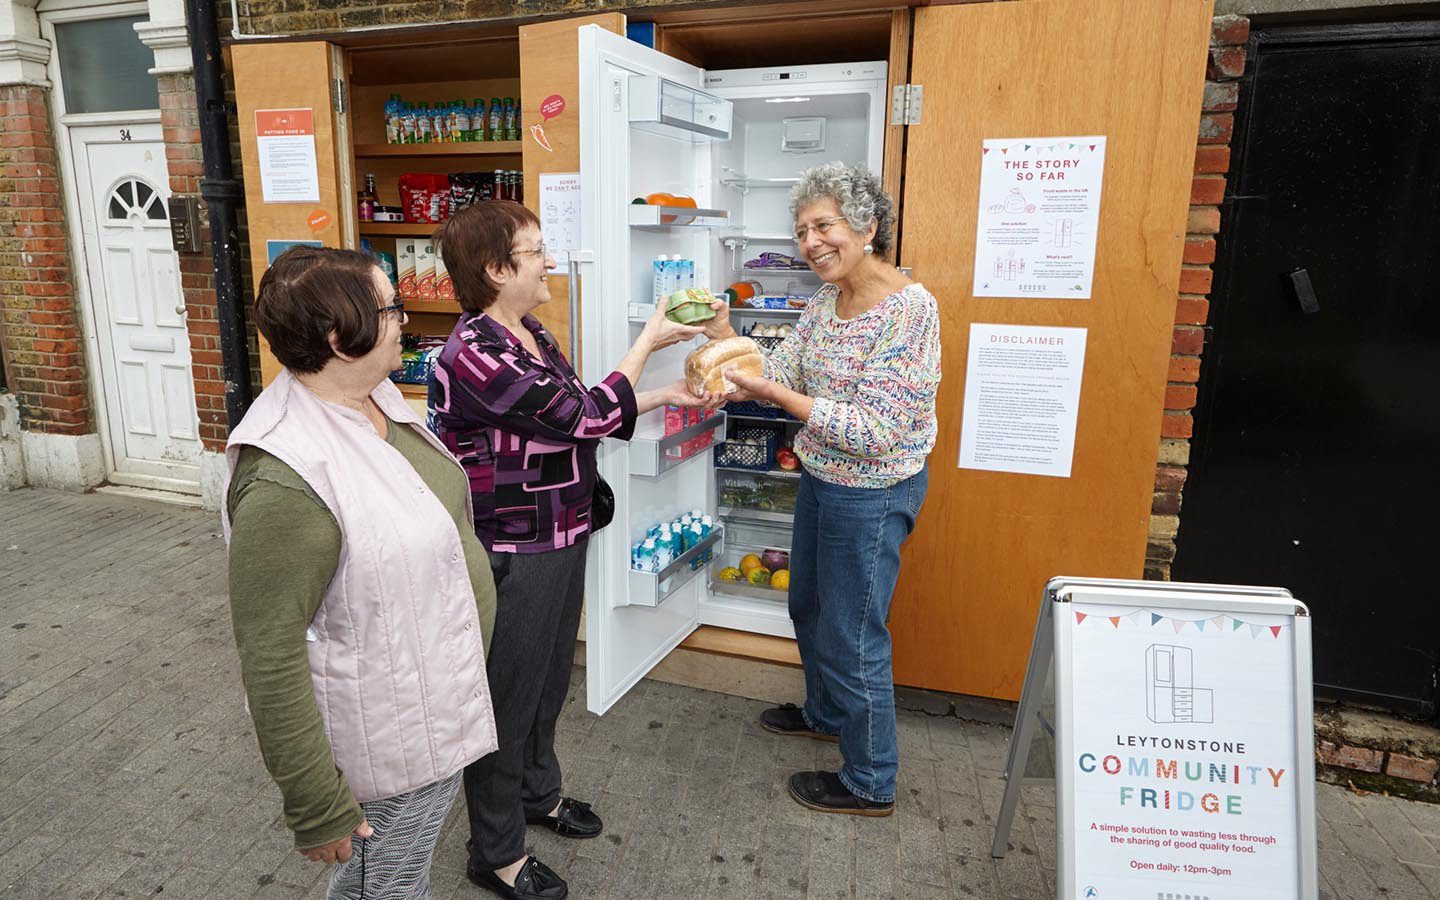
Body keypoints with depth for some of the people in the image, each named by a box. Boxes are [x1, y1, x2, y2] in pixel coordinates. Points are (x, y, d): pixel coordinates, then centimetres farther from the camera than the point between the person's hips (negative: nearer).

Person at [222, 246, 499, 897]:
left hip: (440, 696, 8)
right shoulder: (286, 481, -31)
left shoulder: (376, 397, -2)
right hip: (389, 739, -8)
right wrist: (317, 811, -19)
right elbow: (269, 658, -26)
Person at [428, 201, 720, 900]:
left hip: (562, 538, 9)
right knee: (509, 695, 9)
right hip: (513, 554, -9)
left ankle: (538, 791, 50)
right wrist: (649, 342, -15)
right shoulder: (473, 353, -24)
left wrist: (666, 396, 6)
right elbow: (585, 417, -24)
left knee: (549, 678, 25)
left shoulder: (531, 336, 6)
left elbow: (584, 417, 13)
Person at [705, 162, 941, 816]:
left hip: (873, 494, -9)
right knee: (808, 607, 25)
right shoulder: (824, 304, 4)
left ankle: (870, 784, 27)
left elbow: (877, 431, -27)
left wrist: (781, 396, -31)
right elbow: (778, 377, 1)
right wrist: (725, 336, -14)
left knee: (851, 636, 4)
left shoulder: (909, 309, -23)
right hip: (821, 479, 9)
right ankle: (825, 712, 52)